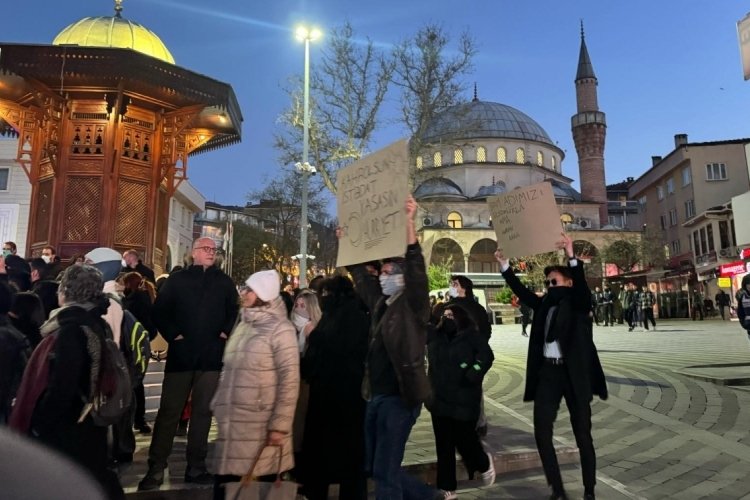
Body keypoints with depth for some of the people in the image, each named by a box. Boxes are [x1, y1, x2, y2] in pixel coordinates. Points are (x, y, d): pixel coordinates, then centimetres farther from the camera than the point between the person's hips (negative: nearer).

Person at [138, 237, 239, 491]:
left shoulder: (224, 282, 9)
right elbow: (159, 310, 1)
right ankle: (156, 468, 13)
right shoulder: (177, 279, 4)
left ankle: (196, 467, 19)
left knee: (203, 411, 9)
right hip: (181, 353, -2)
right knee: (169, 411, 3)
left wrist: (226, 332, -2)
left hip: (211, 355, 2)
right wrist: (172, 335, -8)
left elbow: (235, 311, 12)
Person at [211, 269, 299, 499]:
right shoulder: (243, 324, 15)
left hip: (261, 425, -6)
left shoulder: (280, 329, -7)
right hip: (233, 422, 6)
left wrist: (279, 425, -15)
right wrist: (218, 405, 15)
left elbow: (290, 380, -12)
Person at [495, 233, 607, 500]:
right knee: (542, 433, 2)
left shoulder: (578, 303, -2)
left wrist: (571, 256, -34)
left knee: (583, 435, 7)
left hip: (574, 373, -4)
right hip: (547, 373, 5)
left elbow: (583, 287, -20)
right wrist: (504, 265, 4)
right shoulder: (545, 305, 11)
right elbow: (521, 291, 12)